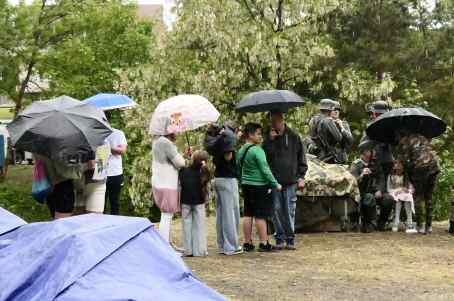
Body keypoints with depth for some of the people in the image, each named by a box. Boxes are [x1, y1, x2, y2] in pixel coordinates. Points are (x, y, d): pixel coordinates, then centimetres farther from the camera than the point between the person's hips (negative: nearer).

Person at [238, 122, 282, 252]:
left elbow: (239, 168, 15)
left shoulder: (241, 151, 9)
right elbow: (265, 170, -16)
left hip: (246, 185, 8)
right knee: (260, 216, -3)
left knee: (248, 215, 10)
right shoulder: (257, 150, -15)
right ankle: (264, 244, 0)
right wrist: (275, 184, -10)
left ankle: (247, 243, 14)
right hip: (259, 186, -8)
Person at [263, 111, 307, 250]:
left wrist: (301, 177, 1)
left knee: (290, 211, 0)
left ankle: (290, 238, 8)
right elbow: (265, 155, -2)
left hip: (290, 181, -1)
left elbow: (301, 158, 6)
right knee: (277, 210, 2)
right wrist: (270, 140, -11)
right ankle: (280, 238, 10)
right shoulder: (269, 137, 7)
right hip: (274, 180, 1)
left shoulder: (293, 136, 4)